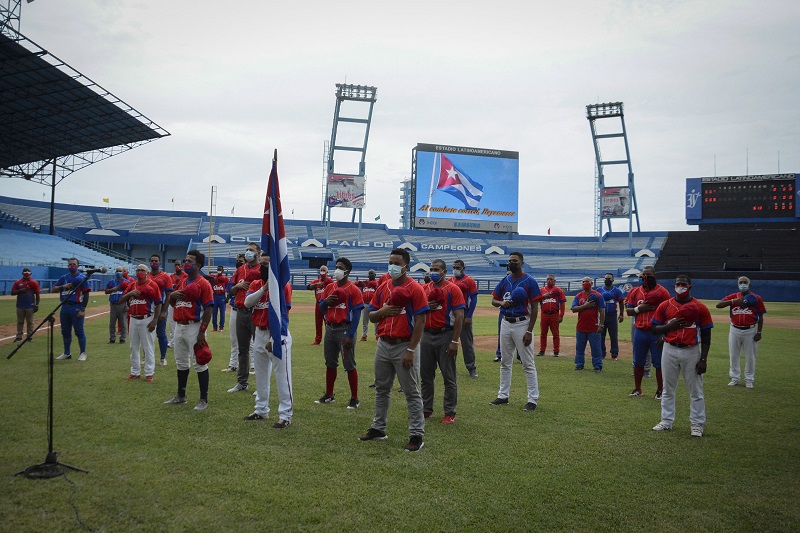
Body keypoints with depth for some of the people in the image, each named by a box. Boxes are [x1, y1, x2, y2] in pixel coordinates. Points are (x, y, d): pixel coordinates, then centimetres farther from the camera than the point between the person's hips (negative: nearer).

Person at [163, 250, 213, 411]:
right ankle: (181, 395, 30)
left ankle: (204, 399, 5)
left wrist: (202, 332, -20)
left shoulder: (203, 284, -10)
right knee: (181, 362, 17)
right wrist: (172, 295, -1)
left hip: (194, 327, -8)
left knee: (200, 363, -2)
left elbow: (208, 310, -15)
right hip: (179, 326, 8)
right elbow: (172, 303, 23)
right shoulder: (181, 282, 14)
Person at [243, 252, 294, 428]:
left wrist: (274, 339, -18)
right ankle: (261, 410, 31)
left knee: (282, 375, -5)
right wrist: (264, 288, -18)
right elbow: (247, 303, -9)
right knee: (261, 374, 17)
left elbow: (282, 315, -15)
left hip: (278, 334, -7)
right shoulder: (256, 284, 9)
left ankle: (285, 415, 2)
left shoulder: (283, 285, -11)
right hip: (259, 333, 7)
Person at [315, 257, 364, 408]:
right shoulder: (329, 287, 11)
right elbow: (321, 306, 16)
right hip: (330, 328, 6)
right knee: (330, 363, 15)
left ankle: (354, 399, 8)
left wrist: (350, 336, -19)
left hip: (345, 329, -6)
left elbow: (356, 314, -13)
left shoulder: (353, 289, -8)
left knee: (349, 365, -1)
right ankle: (328, 395, 27)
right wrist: (326, 301, -8)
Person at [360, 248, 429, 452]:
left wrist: (411, 350, -18)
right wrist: (383, 311, -9)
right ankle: (378, 429, 29)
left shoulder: (415, 289, -9)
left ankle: (417, 435, 6)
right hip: (383, 344, 6)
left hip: (404, 346, -6)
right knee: (381, 389, 16)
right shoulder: (382, 288, 10)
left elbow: (420, 322, -13)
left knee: (411, 392, 0)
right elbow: (372, 317, 14)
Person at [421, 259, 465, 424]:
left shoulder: (453, 289, -6)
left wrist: (455, 341, -16)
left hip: (445, 336, -5)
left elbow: (459, 316, -11)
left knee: (449, 377, 1)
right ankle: (426, 409, 24)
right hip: (427, 335, 6)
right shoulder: (424, 289, 11)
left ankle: (450, 413, 10)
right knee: (425, 375, 12)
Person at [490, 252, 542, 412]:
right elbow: (494, 300, 13)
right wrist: (502, 303, -11)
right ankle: (503, 396, 23)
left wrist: (529, 331, -15)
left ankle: (533, 399, 6)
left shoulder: (530, 282, -8)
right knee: (505, 362, 13)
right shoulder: (505, 281, 8)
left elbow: (535, 308, -9)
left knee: (528, 364, -2)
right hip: (506, 323, 6)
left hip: (522, 324, -6)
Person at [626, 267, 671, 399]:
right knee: (638, 362, 11)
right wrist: (638, 309, -11)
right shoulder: (635, 292, 8)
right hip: (640, 332, 4)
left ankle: (660, 390, 15)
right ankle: (637, 389, 23)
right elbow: (628, 311, 12)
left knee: (659, 363, 3)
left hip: (657, 333, -4)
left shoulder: (662, 292, -5)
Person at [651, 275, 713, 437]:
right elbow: (654, 330, 4)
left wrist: (703, 359, -7)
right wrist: (670, 325, -16)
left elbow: (706, 336, -1)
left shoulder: (700, 307, -3)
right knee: (668, 389, 11)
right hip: (670, 350, 2)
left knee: (695, 390, 4)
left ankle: (697, 424, 15)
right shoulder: (664, 306, 2)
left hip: (691, 352, -2)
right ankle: (666, 422, 22)